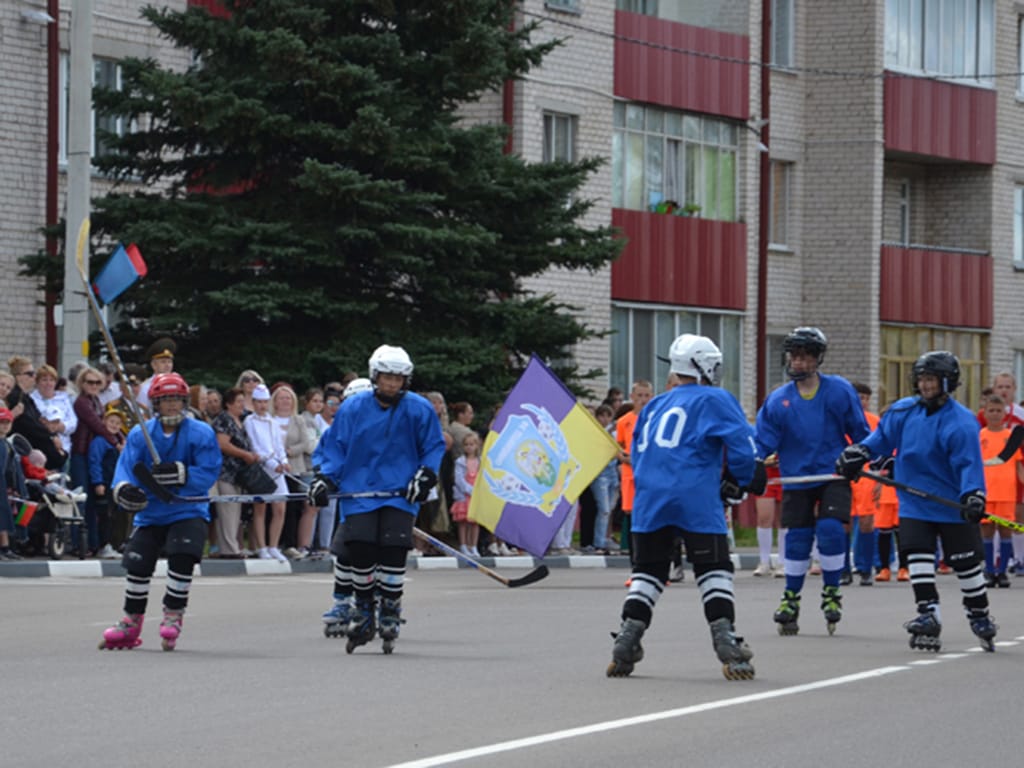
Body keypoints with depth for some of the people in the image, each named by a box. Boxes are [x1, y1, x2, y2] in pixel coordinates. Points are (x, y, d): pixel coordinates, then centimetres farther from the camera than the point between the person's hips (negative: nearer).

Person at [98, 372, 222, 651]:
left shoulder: (201, 433, -6)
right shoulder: (140, 434, 1)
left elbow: (208, 473, -12)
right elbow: (125, 468, -5)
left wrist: (179, 474, -29)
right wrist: (124, 490, -28)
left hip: (188, 511, -2)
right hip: (150, 512, 3)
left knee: (182, 558, -21)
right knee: (137, 563, -4)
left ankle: (172, 617, -1)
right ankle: (131, 623, 14)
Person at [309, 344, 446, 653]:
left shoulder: (419, 410, 0)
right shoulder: (353, 408, 2)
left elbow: (434, 447, 9)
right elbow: (335, 445, 8)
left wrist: (425, 476, -4)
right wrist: (324, 479, -2)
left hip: (399, 493, -1)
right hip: (360, 490, 1)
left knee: (393, 550, -12)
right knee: (359, 548, -9)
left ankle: (390, 611, 4)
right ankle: (363, 610, 10)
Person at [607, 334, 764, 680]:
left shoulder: (655, 405, 23)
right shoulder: (714, 400, 5)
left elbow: (637, 453, 26)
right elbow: (742, 443, -5)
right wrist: (739, 482, 9)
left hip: (649, 497, 5)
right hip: (696, 499, -5)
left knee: (647, 570, 12)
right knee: (714, 570, 0)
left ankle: (625, 647, 5)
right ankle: (727, 645, -10)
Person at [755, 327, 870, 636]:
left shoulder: (840, 391, -2)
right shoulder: (778, 400, 0)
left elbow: (860, 434, 5)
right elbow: (762, 442, -1)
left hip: (834, 475, -1)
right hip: (796, 479, 1)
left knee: (831, 529, -16)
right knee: (797, 537, 1)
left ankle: (831, 593, 1)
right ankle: (791, 599, 18)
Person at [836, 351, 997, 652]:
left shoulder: (961, 422, -15)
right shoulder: (903, 412, 1)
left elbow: (969, 463, -18)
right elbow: (882, 438, 11)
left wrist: (973, 496, -32)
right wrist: (858, 453, -6)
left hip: (953, 507, -4)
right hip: (914, 505, 4)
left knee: (967, 564, 6)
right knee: (918, 558, -9)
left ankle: (980, 618, 22)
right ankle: (928, 615, -8)